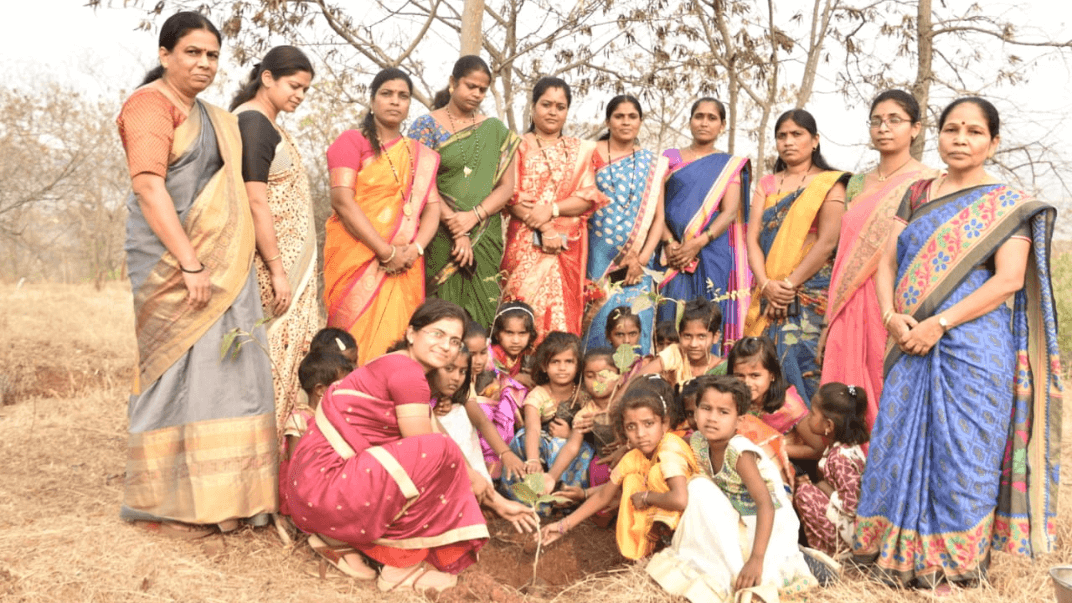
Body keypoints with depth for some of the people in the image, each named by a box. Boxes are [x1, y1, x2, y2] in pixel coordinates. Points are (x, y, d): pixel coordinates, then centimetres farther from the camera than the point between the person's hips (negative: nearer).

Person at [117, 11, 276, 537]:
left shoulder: (212, 118, 20)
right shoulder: (151, 103, -6)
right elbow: (148, 185, -17)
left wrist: (227, 266, 15)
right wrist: (190, 264, -22)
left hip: (222, 262, 8)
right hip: (174, 259, -8)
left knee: (223, 369, 7)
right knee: (179, 369, -4)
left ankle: (218, 495, 15)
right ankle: (166, 504, 6)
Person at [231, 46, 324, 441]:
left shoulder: (269, 126, 18)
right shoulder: (252, 123, -11)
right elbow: (256, 202, -18)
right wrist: (278, 270, -19)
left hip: (291, 263, 10)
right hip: (271, 264, -10)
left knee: (289, 354, 9)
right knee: (270, 359, -7)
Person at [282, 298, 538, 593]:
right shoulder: (408, 372, -13)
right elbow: (431, 451, -12)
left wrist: (498, 502, 20)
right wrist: (473, 479, 7)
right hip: (324, 481, -10)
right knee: (440, 452, -18)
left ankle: (341, 539, 10)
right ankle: (400, 563, -3)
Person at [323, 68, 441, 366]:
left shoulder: (422, 156, 18)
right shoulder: (351, 141, 4)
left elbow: (432, 206, 10)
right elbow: (342, 200, -8)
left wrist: (415, 248, -9)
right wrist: (386, 251, -14)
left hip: (404, 266, 4)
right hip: (356, 258, -3)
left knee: (397, 341, -2)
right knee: (357, 343, -7)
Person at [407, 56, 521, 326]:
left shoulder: (495, 130, 14)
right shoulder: (426, 125, 5)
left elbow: (507, 186, 8)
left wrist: (474, 216, -9)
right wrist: (455, 228, -13)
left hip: (485, 239, 3)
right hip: (440, 239, -3)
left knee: (482, 313, -3)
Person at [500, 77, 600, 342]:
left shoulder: (580, 150, 15)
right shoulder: (518, 146, 7)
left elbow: (589, 198, 5)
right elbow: (511, 197, -3)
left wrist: (552, 209, -11)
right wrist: (544, 230, -14)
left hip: (569, 247, 2)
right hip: (526, 245, -2)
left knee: (564, 314, -1)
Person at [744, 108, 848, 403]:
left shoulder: (829, 184, 1)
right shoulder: (767, 184, 15)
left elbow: (827, 242, -9)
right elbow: (752, 238, 6)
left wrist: (790, 284, -13)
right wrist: (766, 284, -9)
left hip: (811, 291, -4)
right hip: (769, 294, 4)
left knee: (803, 366, -9)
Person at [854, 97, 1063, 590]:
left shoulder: (1007, 204, 0)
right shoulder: (917, 195, 13)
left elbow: (1009, 280, -10)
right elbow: (888, 261, 9)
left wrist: (939, 324, -16)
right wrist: (892, 316, -8)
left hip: (973, 347, -4)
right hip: (911, 345, 4)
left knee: (960, 447, 0)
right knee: (898, 442, 5)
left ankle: (956, 562, 15)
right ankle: (898, 553, 19)